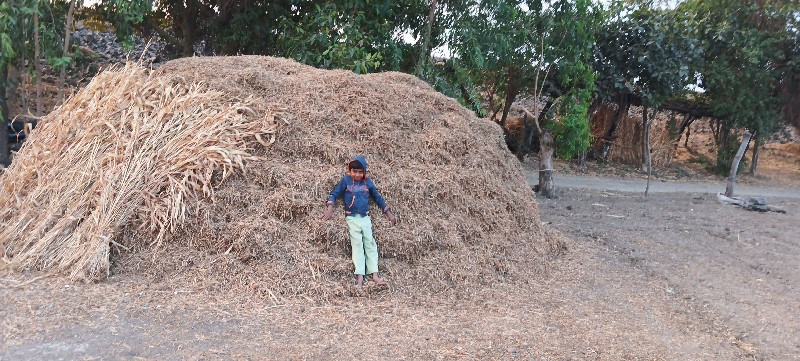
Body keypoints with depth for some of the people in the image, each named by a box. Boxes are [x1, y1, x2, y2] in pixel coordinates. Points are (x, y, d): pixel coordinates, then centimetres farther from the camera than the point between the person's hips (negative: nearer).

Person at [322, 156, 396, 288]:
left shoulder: (367, 182, 4)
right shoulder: (346, 180, -3)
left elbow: (377, 197, 14)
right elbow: (334, 194, -4)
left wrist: (388, 212, 14)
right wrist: (330, 208, -21)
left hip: (365, 217, 3)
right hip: (352, 218, -3)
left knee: (370, 244, -1)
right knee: (357, 244, -8)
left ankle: (374, 274, 0)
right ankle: (360, 276, -11)